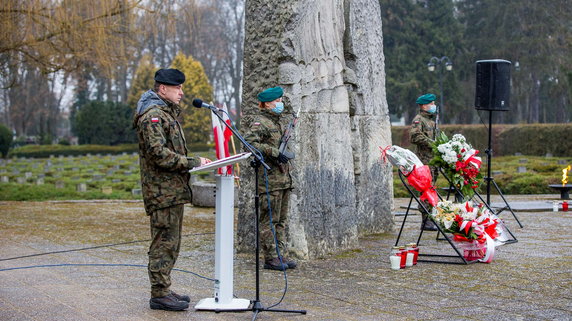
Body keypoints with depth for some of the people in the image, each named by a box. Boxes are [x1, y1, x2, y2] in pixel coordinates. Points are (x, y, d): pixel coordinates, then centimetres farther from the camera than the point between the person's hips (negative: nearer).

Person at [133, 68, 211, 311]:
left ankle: (163, 289, 23)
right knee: (164, 242, -7)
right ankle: (159, 294, -3)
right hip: (163, 190, -11)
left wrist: (195, 162, 12)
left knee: (171, 243, 15)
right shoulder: (153, 115, -13)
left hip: (174, 190, 11)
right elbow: (158, 153, -23)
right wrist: (193, 163, -19)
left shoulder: (167, 113, 21)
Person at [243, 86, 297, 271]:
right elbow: (249, 142, -24)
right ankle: (270, 258, 0)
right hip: (269, 178, -9)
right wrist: (274, 153, -25)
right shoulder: (260, 122, -9)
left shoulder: (276, 122, 19)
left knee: (282, 220, 11)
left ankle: (282, 256, 16)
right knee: (269, 220, -5)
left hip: (283, 178, 9)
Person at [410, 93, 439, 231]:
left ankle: (431, 219, 14)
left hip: (433, 160, 9)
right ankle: (427, 221, -10)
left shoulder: (431, 120, 23)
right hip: (425, 160, -9)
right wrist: (431, 143, -18)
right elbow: (414, 137, -21)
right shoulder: (418, 120, -7)